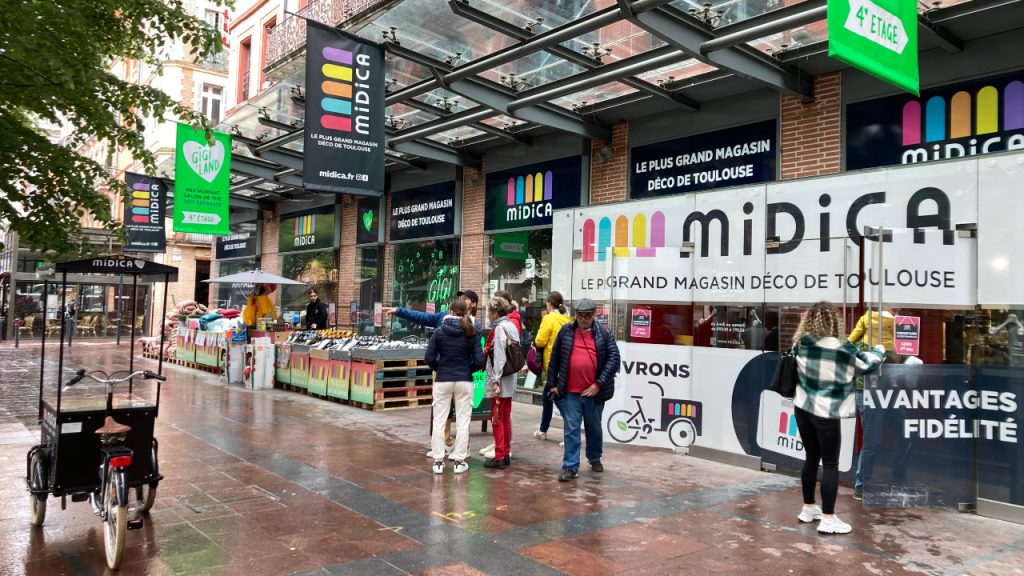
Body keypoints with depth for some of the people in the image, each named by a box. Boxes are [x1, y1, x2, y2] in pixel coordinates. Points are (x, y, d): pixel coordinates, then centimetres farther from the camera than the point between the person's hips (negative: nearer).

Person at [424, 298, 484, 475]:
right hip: (464, 381, 0)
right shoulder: (471, 334, -4)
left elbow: (429, 357, -6)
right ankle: (459, 461, 10)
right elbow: (479, 361, -8)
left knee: (439, 421, 8)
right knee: (462, 421, 8)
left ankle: (438, 461, 10)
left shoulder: (439, 332, -4)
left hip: (442, 381, 0)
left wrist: (439, 369, 11)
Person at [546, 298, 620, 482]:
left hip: (594, 391, 1)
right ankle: (570, 467, 7)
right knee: (571, 429, 0)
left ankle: (594, 458, 39)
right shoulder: (565, 331, 3)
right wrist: (552, 384, 5)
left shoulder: (604, 333, 0)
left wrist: (599, 384, -13)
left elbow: (614, 359, -6)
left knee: (594, 428, 18)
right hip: (570, 391, 0)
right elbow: (554, 358, 8)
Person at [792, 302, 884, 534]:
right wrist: (879, 349, 19)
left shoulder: (800, 344, -2)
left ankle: (808, 508, 29)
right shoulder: (841, 349, -15)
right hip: (825, 413, -5)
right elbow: (867, 363, -3)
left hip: (803, 408, 6)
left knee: (811, 458, 18)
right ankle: (828, 519, 4)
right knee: (830, 464, 3)